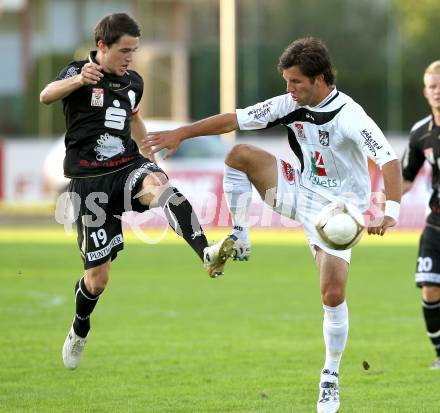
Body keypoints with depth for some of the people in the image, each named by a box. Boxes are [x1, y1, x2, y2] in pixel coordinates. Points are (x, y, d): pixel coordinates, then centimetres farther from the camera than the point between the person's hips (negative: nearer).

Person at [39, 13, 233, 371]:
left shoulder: (133, 82, 10)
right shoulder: (79, 73, -8)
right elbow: (47, 96, -31)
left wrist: (154, 151, 25)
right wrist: (78, 80, -52)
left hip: (128, 166, 3)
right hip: (90, 180, -3)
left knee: (159, 186, -35)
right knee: (98, 277, 2)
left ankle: (207, 255, -56)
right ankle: (79, 332, 34)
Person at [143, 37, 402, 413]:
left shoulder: (349, 116, -25)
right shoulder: (290, 105, -6)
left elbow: (390, 161, -34)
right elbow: (235, 119, 0)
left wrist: (390, 212, -49)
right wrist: (181, 134, -4)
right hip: (300, 190, 6)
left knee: (333, 294, -14)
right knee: (239, 155, -12)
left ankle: (331, 377, 4)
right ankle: (239, 240, -1)